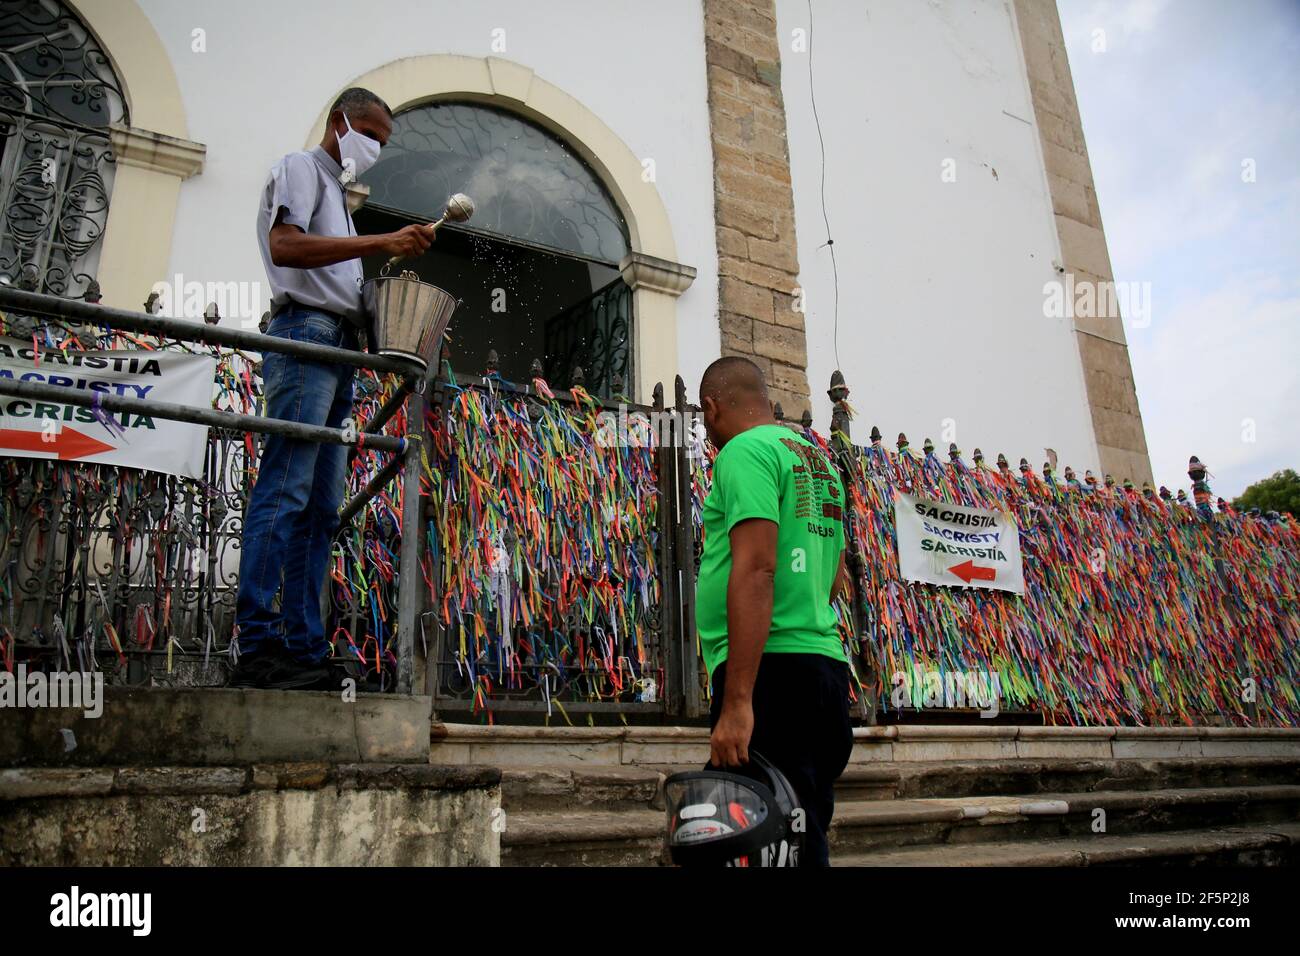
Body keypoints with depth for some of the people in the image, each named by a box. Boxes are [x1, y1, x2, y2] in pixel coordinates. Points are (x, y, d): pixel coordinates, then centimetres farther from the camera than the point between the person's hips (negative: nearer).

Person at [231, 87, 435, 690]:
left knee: (321, 507, 2)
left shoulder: (335, 190, 32)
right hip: (306, 332, -9)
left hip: (337, 348, 9)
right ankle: (258, 649, -18)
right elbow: (285, 246, -13)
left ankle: (304, 651, 2)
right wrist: (380, 243, -17)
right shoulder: (301, 168, 6)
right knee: (284, 491, -16)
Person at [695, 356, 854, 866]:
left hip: (774, 670, -10)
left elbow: (756, 569, -19)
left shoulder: (745, 451, -7)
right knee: (805, 839, 14)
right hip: (825, 663, 10)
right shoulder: (820, 461, 21)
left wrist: (736, 703, -23)